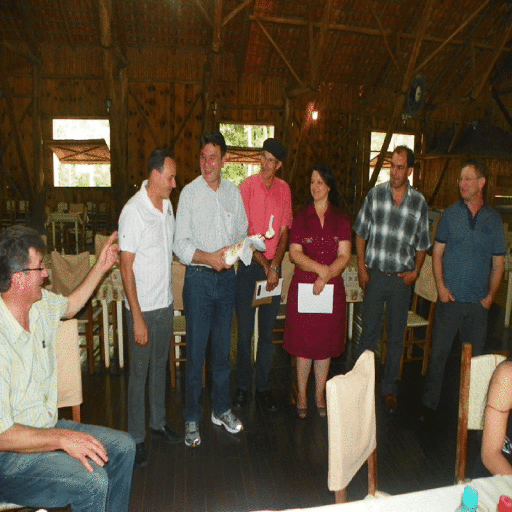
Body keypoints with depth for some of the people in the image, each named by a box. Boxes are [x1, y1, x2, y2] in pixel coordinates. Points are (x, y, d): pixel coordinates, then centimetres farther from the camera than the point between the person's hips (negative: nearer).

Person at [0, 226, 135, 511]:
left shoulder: (40, 304, -3)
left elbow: (70, 306, 24)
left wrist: (101, 268, 21)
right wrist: (63, 438, -31)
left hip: (46, 428, 9)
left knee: (123, 447, 2)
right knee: (92, 481, -26)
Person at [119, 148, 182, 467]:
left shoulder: (168, 205, 4)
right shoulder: (133, 211, -18)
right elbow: (127, 267, -18)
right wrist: (138, 317, -19)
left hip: (166, 304, 7)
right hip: (143, 308, -7)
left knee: (160, 367, 20)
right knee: (139, 373, 7)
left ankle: (158, 423, 37)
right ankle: (137, 438, 23)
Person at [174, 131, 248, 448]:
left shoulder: (234, 192, 7)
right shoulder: (190, 193, -4)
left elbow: (243, 234, 12)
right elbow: (181, 244, -7)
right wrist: (209, 258, -20)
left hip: (227, 276, 4)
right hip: (199, 278, -3)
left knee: (223, 347, 13)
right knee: (196, 350, 1)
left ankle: (222, 409, 30)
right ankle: (192, 418, 17)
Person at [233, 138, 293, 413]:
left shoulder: (284, 189, 5)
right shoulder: (247, 186, -5)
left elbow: (284, 231, 4)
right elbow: (244, 232, -7)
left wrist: (274, 266, -7)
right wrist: (263, 263, -11)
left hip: (274, 266, 3)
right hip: (249, 265, -3)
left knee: (267, 332, 9)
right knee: (245, 331, 3)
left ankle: (263, 387, 23)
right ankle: (242, 387, 19)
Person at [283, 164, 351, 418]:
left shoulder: (341, 219, 5)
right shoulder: (301, 217, 3)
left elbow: (344, 255, -2)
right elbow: (295, 253, -5)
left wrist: (326, 275, -16)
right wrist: (318, 267, -19)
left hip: (331, 288, 1)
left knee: (325, 343, 9)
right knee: (304, 342, 4)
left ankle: (320, 395, 25)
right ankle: (302, 395, 21)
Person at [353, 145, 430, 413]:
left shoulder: (419, 202, 0)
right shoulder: (375, 194, -1)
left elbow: (422, 243, 9)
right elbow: (361, 233, 4)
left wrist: (415, 271, -3)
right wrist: (361, 267, -2)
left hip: (401, 280, 1)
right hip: (375, 276, -1)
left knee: (396, 337, 11)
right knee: (369, 333, 8)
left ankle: (389, 388, 27)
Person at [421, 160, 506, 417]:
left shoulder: (494, 220, 4)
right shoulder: (450, 214, 3)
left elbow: (498, 262, 9)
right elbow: (437, 253, 4)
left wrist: (490, 296, 1)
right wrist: (441, 286, -6)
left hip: (478, 303, 1)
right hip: (450, 299, -1)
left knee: (474, 357, 10)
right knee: (438, 354, 3)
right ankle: (429, 403, 17)